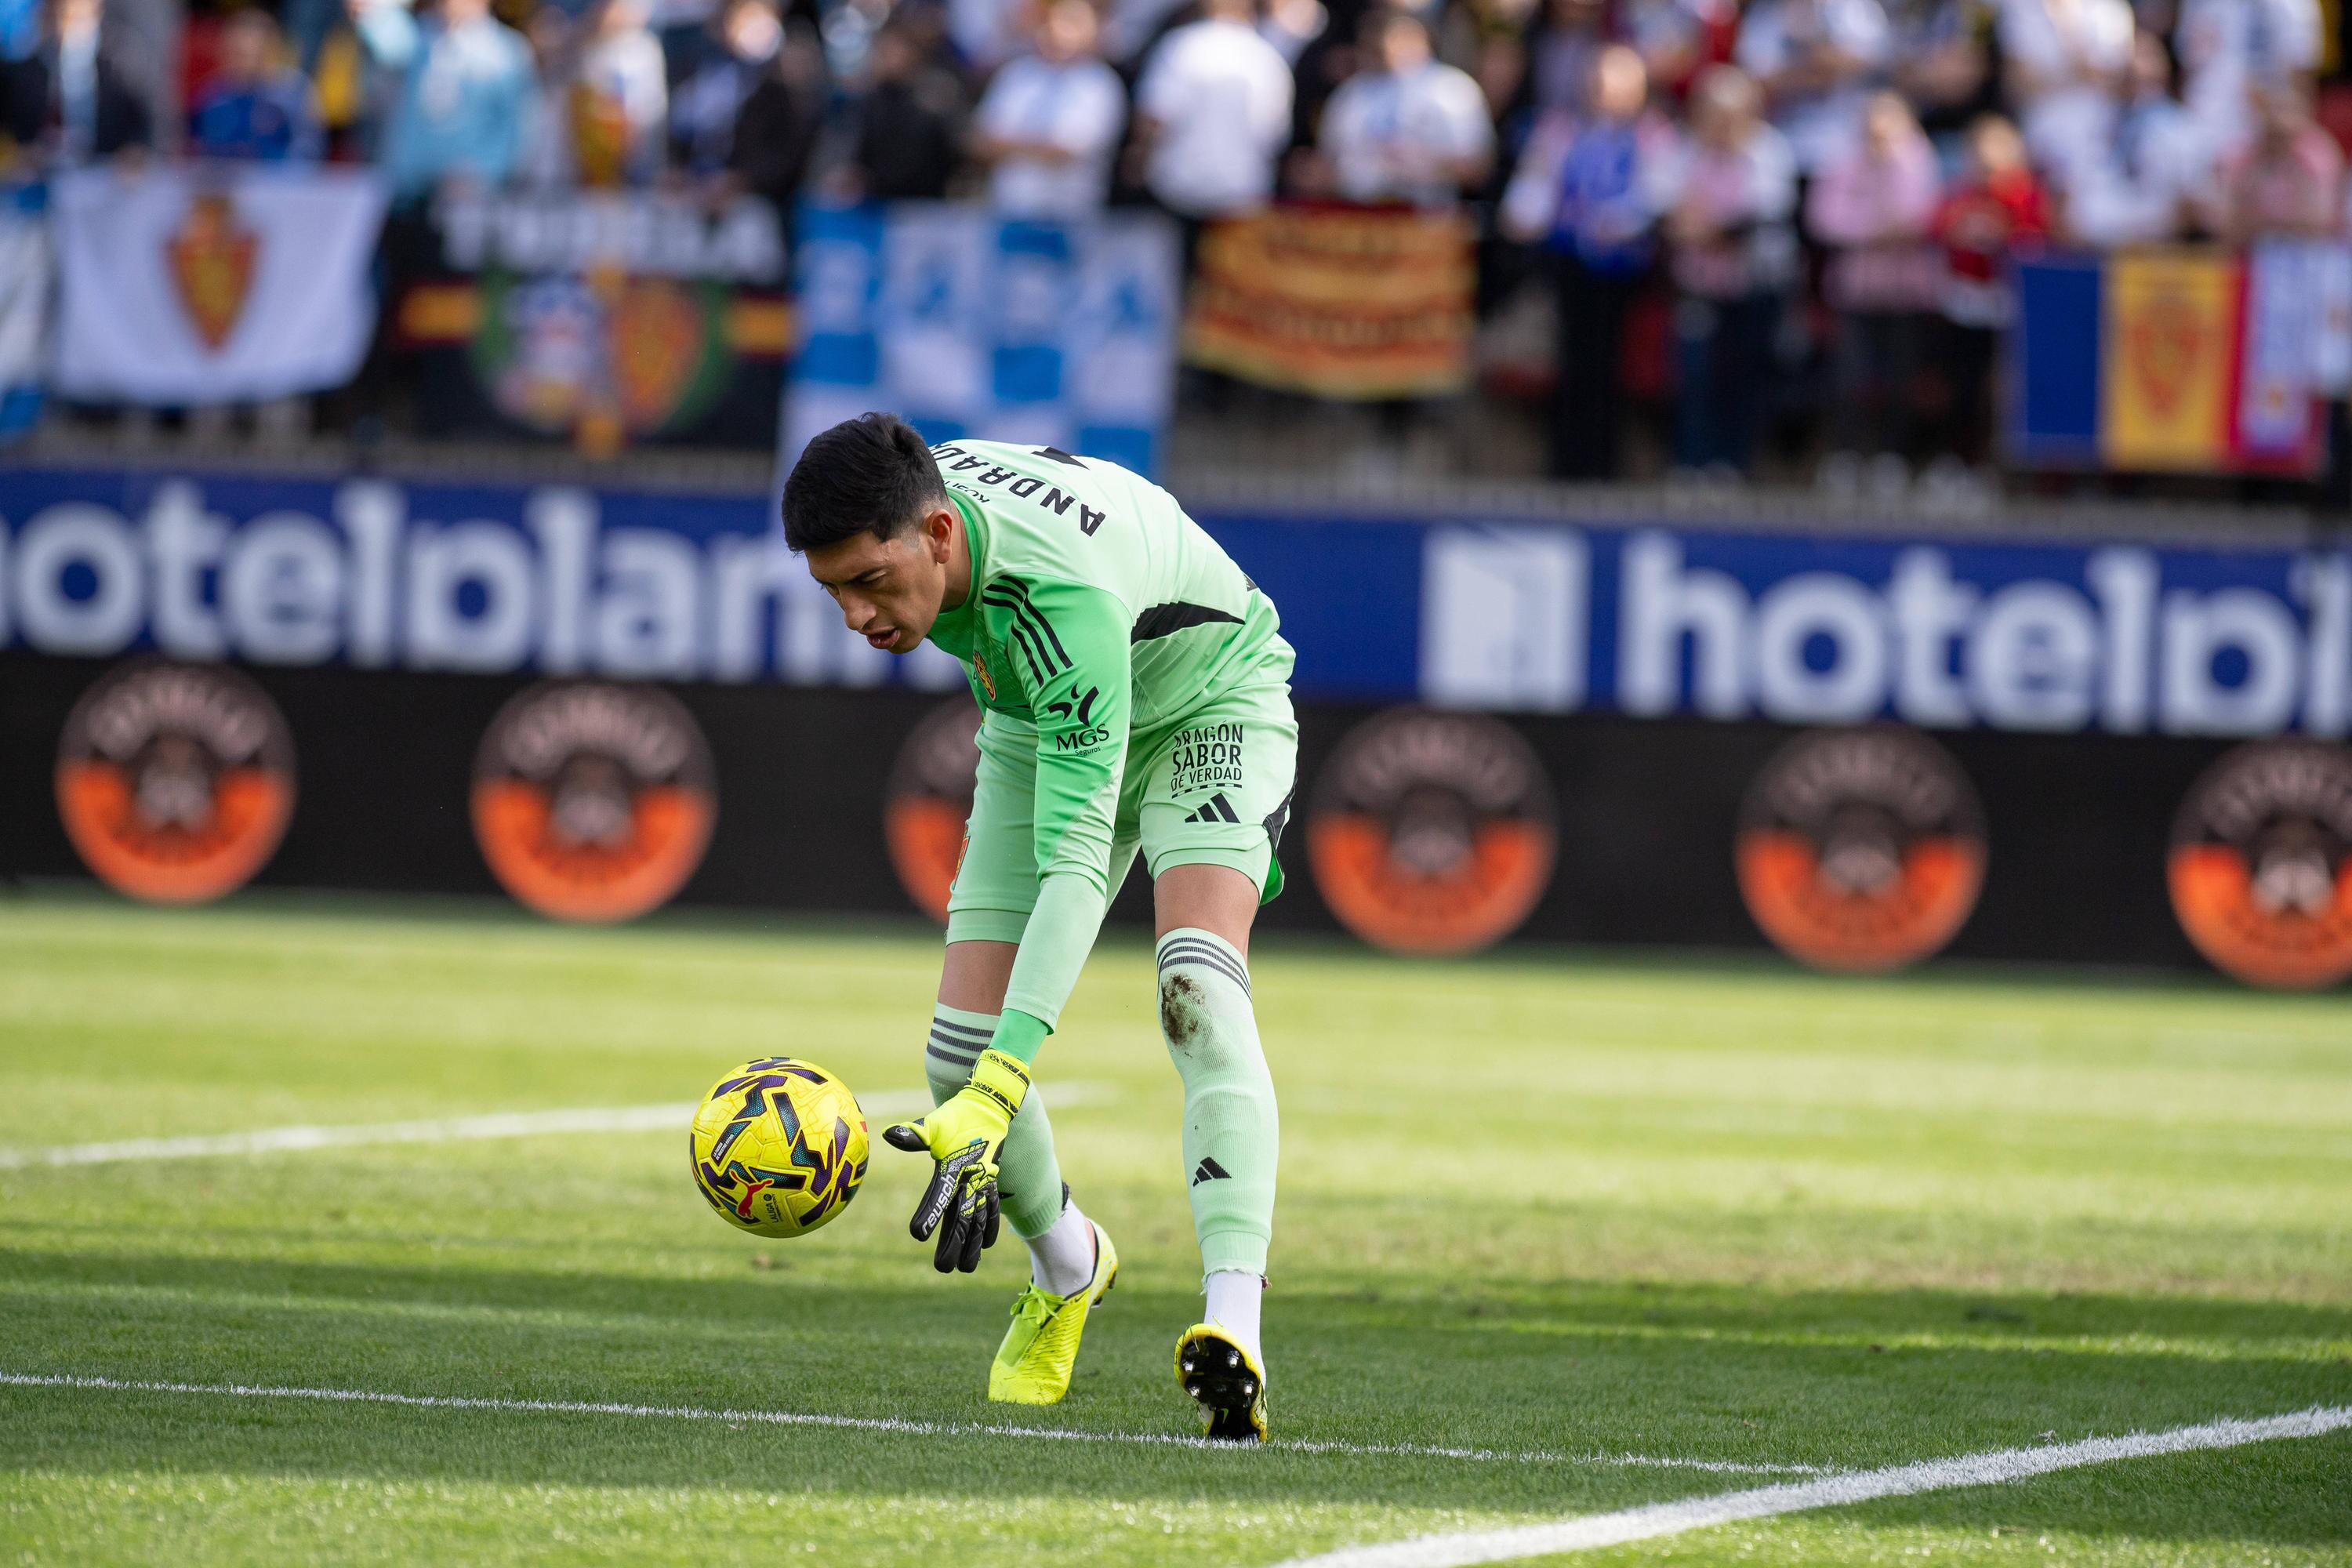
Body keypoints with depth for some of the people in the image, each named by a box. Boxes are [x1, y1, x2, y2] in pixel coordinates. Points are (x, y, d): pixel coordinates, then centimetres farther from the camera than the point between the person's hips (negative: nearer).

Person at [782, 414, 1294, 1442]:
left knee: (1197, 992, -32)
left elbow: (1075, 861, -48)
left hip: (1210, 708, -6)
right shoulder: (893, 516, -23)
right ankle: (1064, 1268, 22)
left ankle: (1234, 1327, -42)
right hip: (1043, 726, 6)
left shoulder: (1069, 594, -44)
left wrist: (1000, 1092, -57)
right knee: (960, 1051, -7)